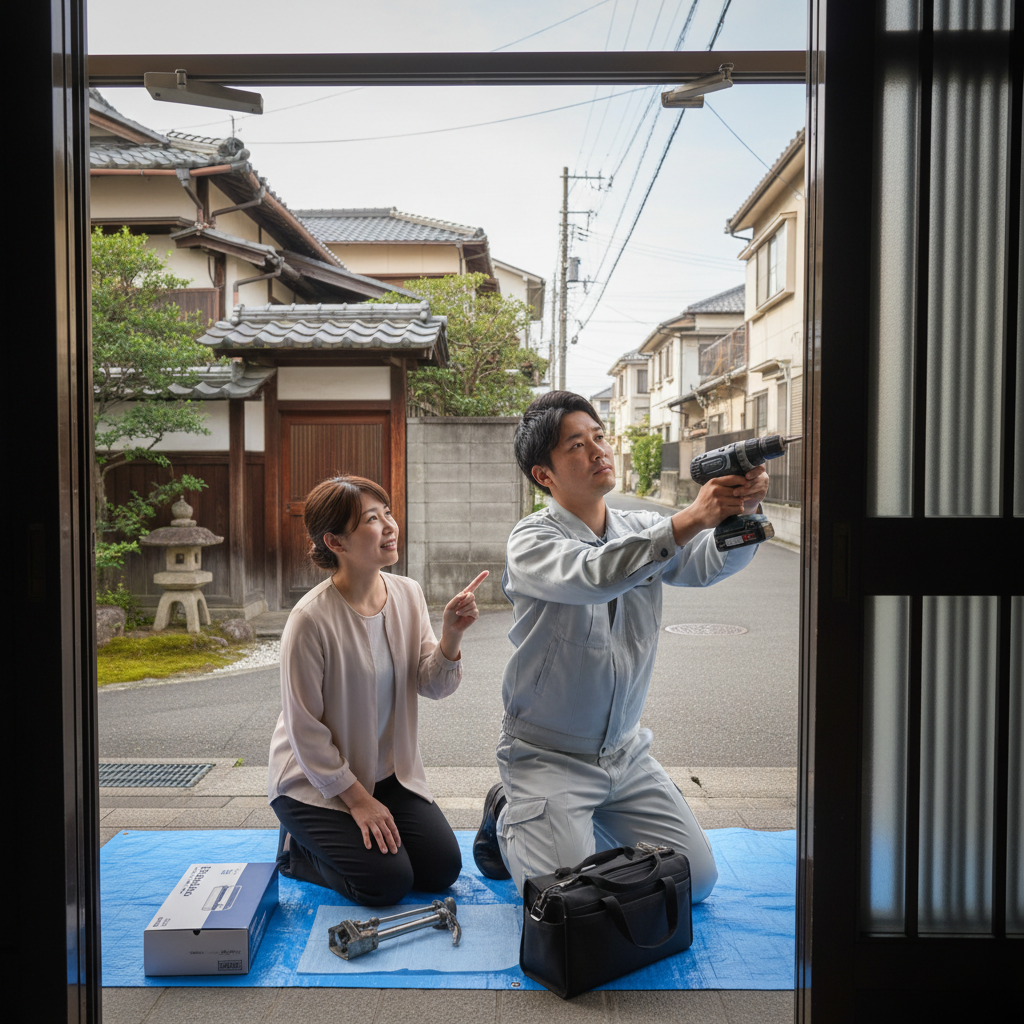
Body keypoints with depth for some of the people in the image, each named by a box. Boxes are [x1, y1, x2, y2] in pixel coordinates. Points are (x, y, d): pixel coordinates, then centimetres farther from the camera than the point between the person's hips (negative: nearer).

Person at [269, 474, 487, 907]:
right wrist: (357, 799, -14)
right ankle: (297, 849, 13)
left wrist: (451, 634, -23)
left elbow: (433, 686, -4)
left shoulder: (407, 594, -5)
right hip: (318, 781, -6)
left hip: (389, 774, 6)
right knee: (388, 882, -15)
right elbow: (304, 729, -19)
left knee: (443, 867, -2)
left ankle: (341, 840, 21)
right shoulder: (312, 619, -25)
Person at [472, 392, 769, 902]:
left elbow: (707, 563, -15)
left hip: (625, 752, 6)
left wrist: (740, 511, -35)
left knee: (696, 878, 5)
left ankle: (588, 824, 27)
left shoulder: (643, 530, 2)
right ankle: (509, 817, 17)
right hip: (548, 756, -5)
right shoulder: (531, 541, -16)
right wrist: (687, 521, -42)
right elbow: (592, 576, -36)